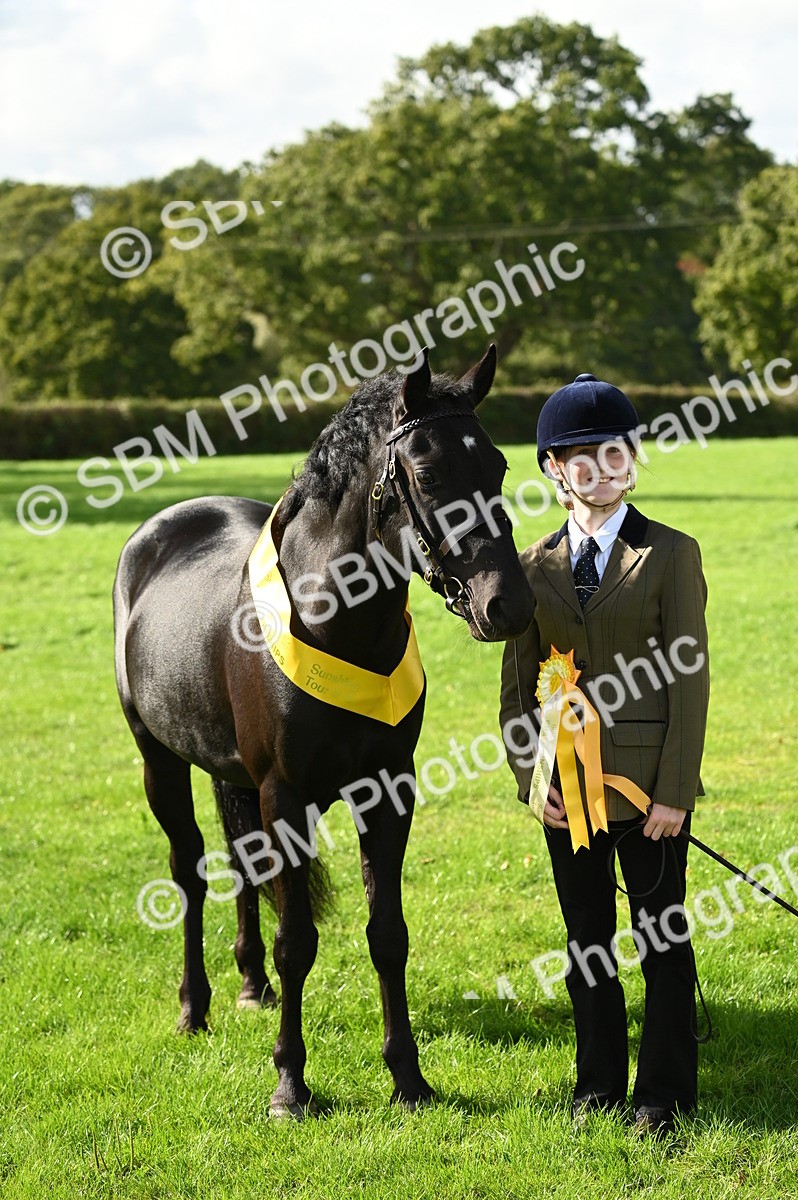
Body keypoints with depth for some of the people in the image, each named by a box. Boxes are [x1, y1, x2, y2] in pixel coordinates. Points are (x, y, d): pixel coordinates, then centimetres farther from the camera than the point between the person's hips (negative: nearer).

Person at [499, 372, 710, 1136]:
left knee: (663, 939, 4)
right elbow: (517, 680, 10)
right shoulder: (535, 566, 6)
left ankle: (664, 1093, 16)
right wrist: (528, 775, -2)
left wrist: (676, 789, -13)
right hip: (568, 785, 3)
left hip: (646, 780, -3)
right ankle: (598, 1084, 25)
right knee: (586, 942, 12)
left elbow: (688, 677, -8)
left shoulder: (671, 554, -4)